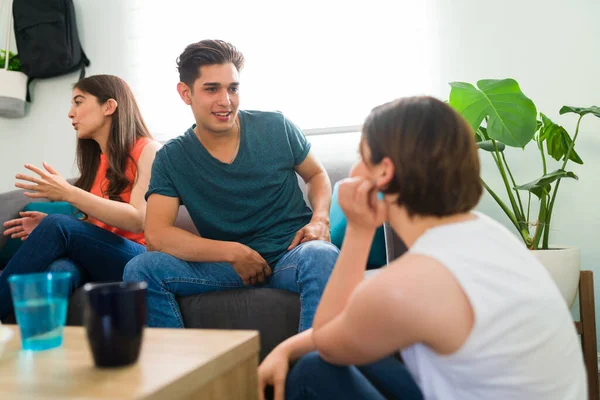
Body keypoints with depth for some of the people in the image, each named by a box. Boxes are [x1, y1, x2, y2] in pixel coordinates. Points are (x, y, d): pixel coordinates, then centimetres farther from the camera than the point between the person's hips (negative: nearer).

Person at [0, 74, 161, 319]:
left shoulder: (148, 151, -2)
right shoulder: (94, 160, 17)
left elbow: (137, 220, -14)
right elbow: (92, 226, 17)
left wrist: (69, 193, -18)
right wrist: (47, 226, -2)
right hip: (94, 259, 5)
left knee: (58, 225, -28)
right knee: (57, 270, -32)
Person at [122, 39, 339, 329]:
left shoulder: (275, 127, 3)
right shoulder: (172, 158, 2)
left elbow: (317, 175, 18)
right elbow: (156, 234, -8)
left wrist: (320, 219, -5)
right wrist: (234, 253, -17)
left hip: (291, 255, -1)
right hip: (226, 266, 1)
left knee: (322, 256, -37)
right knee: (140, 269, -21)